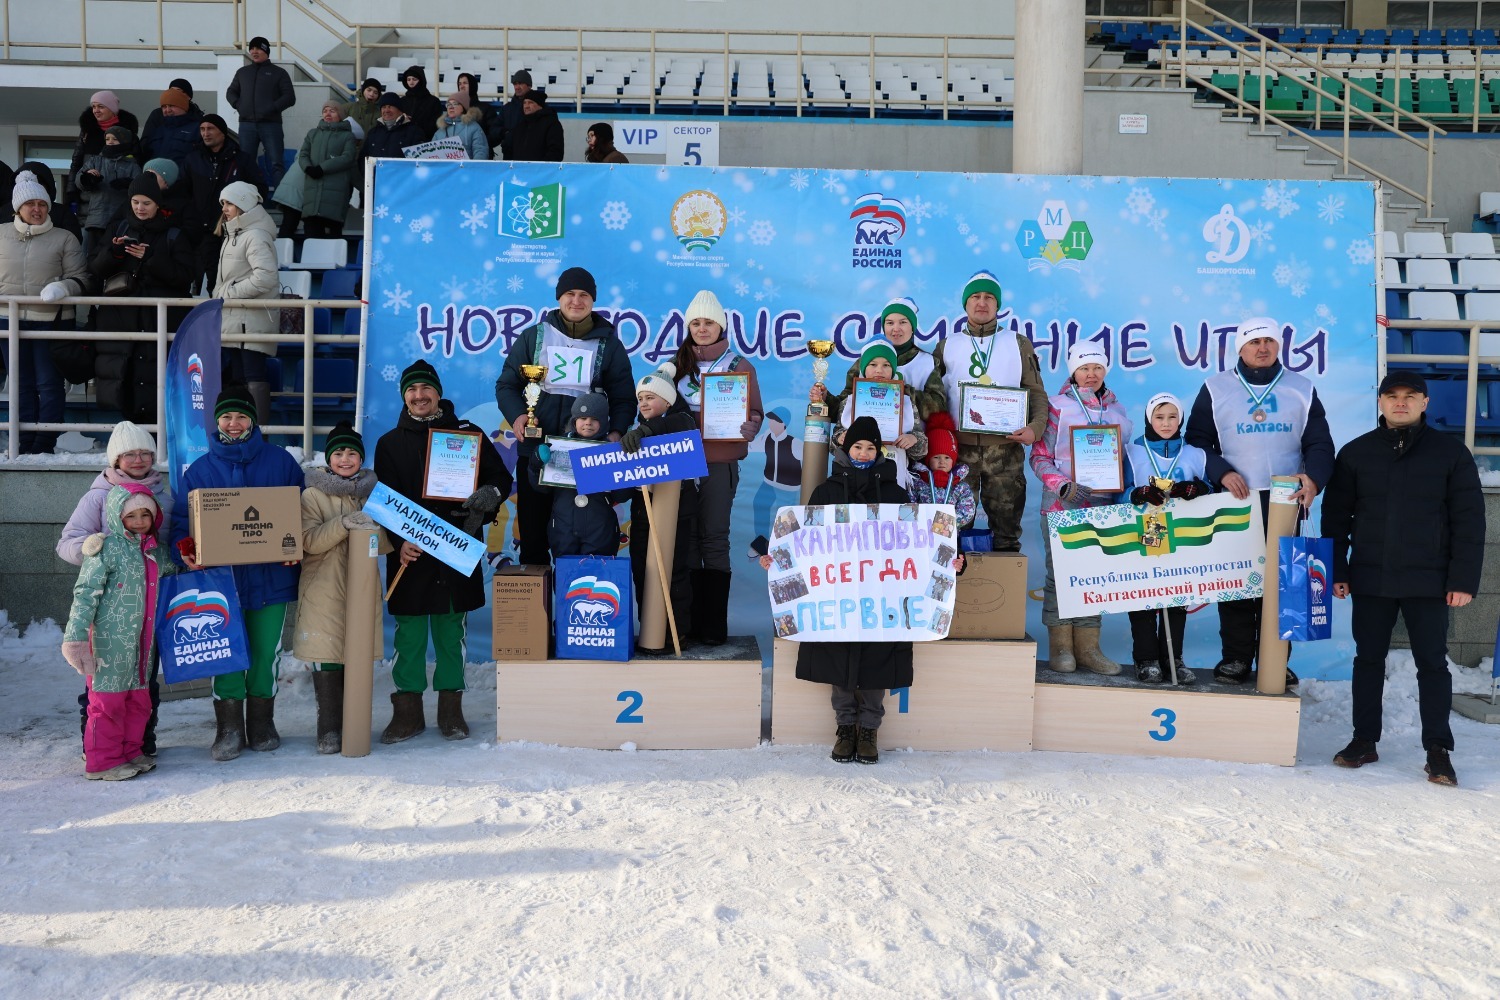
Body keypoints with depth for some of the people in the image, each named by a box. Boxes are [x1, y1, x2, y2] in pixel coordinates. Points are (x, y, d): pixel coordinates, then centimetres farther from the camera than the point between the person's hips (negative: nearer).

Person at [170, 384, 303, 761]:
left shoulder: (280, 461, 5)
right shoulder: (199, 469, 8)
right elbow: (181, 519, 7)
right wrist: (185, 548, -13)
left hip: (270, 576, 0)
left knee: (266, 652, 8)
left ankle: (262, 723, 22)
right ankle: (229, 729, 11)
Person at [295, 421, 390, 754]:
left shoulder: (374, 491, 10)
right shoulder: (313, 493, 2)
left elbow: (388, 544, 7)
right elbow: (309, 541, -9)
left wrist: (373, 528, -14)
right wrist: (343, 524, -23)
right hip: (324, 592, -2)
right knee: (327, 657, -4)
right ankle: (330, 729, 6)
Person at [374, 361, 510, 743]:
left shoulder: (468, 434, 8)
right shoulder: (390, 443, 9)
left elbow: (501, 477, 10)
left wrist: (490, 494, -13)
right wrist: (400, 540, -15)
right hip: (410, 553, 0)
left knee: (451, 631, 7)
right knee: (409, 633, 3)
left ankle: (451, 709, 16)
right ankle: (408, 711, 13)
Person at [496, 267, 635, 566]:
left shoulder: (609, 344, 8)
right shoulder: (533, 337, 8)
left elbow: (623, 398, 7)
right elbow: (507, 384, 10)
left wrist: (616, 432, -12)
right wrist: (516, 416, -10)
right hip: (535, 450, 1)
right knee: (532, 528, 5)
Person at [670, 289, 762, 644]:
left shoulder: (740, 366, 3)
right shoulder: (679, 365, 13)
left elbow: (755, 412, 1)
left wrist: (750, 427, -21)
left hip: (719, 463, -3)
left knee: (714, 539, -3)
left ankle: (714, 624, 2)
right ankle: (688, 620, 12)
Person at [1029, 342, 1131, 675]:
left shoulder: (1118, 411, 14)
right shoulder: (1057, 407, 2)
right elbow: (1039, 456, -2)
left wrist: (1126, 487, 2)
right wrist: (1060, 484, -17)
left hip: (1104, 506, 4)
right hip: (1062, 504, -4)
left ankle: (1087, 646, 11)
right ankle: (1060, 645, 5)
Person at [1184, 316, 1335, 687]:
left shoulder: (1302, 390, 10)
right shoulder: (1216, 389, 4)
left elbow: (1319, 444, 8)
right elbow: (1196, 442, 4)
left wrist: (1313, 477, -12)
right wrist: (1221, 472, -13)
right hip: (1233, 502, -1)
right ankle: (1235, 657, 8)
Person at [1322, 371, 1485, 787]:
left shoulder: (1451, 452, 1)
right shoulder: (1355, 453, 6)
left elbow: (1469, 520, -1)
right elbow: (1335, 518, 8)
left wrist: (1464, 579, -7)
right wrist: (1336, 572, 2)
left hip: (1429, 581, -2)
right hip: (1370, 580, 2)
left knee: (1433, 663, 4)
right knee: (1369, 660, 9)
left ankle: (1438, 750, 12)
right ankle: (1364, 740, 19)